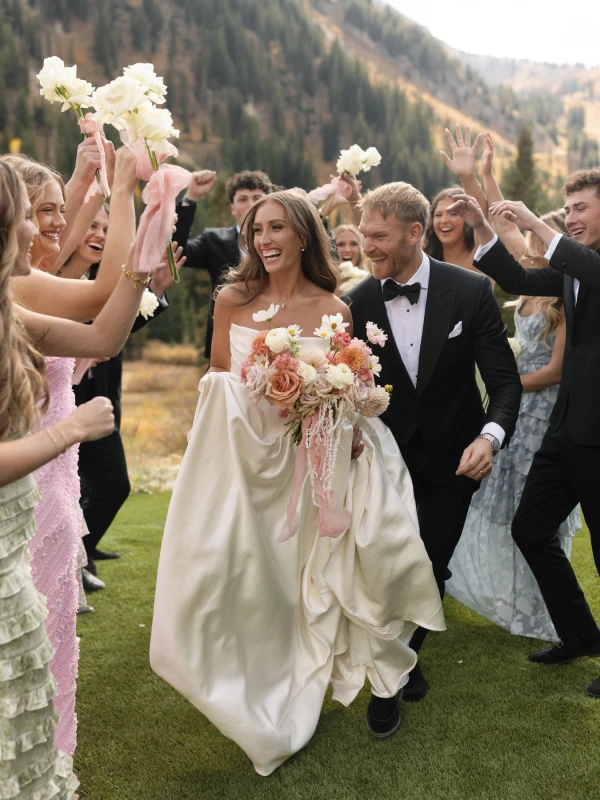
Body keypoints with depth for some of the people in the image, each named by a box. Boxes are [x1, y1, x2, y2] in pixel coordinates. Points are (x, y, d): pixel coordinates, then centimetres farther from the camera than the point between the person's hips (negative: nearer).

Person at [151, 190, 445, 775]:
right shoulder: (233, 300, -1)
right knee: (247, 580, 3)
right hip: (246, 459, 2)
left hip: (313, 462, -1)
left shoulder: (334, 310, -4)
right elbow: (215, 377, 9)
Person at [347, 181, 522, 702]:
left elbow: (505, 379, -13)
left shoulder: (471, 291, -15)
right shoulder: (358, 303, -12)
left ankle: (406, 653, 40)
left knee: (432, 566, 13)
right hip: (389, 458, 0)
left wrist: (491, 436, -30)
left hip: (455, 459, 0)